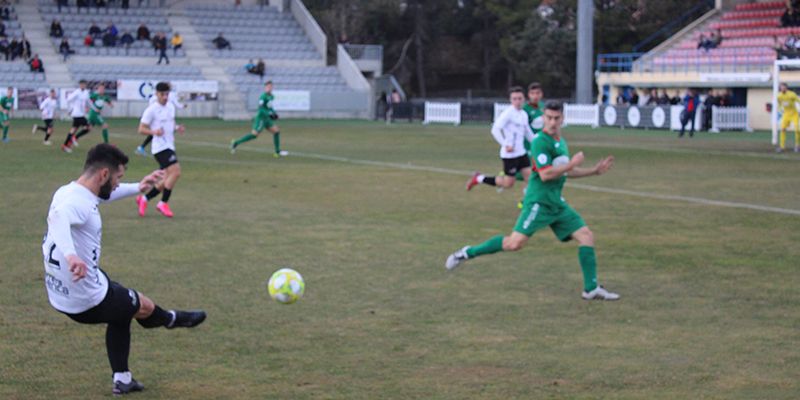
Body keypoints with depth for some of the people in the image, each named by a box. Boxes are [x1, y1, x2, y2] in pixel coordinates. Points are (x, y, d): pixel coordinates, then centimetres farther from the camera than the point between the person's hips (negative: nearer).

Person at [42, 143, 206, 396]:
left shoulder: (70, 192, 1)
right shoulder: (77, 202, -28)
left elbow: (103, 195, 24)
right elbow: (57, 217, -52)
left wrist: (137, 188, 29)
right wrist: (70, 255, -67)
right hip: (88, 301, -9)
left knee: (122, 311, 32)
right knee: (144, 306, 19)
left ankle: (122, 379, 35)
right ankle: (172, 320, 52)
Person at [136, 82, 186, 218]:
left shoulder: (171, 107, 13)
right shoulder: (151, 110, -8)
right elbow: (141, 129, -7)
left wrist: (177, 128, 4)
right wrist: (154, 132, -26)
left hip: (170, 147, 8)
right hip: (160, 147, -8)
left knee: (167, 182, 10)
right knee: (176, 172, -21)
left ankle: (143, 199, 23)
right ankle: (163, 203, -11)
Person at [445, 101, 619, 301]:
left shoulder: (561, 142, 14)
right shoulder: (541, 142, -14)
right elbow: (545, 174, -23)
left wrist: (594, 170, 22)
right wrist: (572, 163, -15)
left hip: (556, 202, 8)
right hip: (539, 200, -8)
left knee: (586, 236, 1)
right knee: (515, 243, -16)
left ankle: (592, 289, 5)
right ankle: (468, 253, 1)